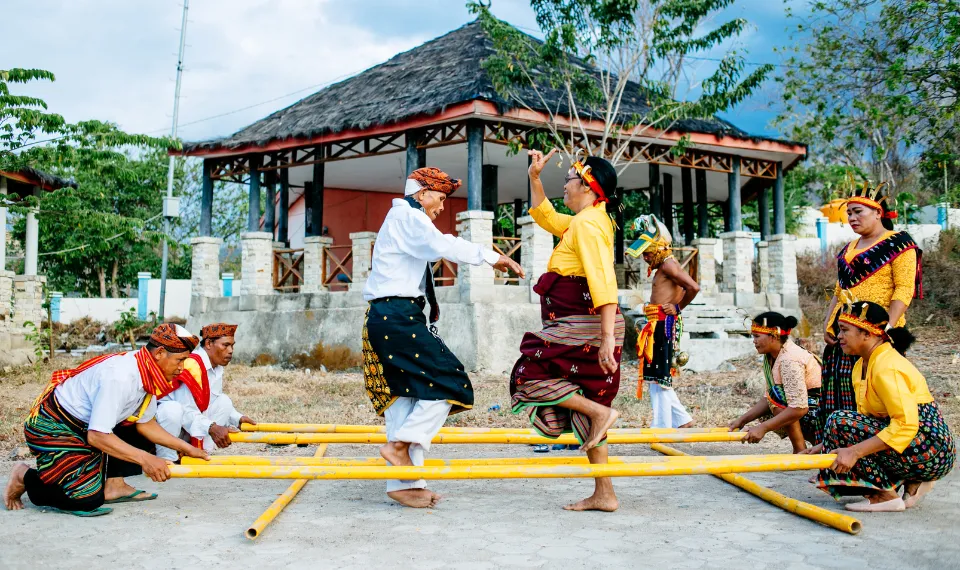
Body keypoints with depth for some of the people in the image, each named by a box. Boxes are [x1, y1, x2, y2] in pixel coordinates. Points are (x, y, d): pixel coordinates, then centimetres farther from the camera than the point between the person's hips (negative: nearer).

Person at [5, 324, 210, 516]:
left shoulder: (147, 375, -5)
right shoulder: (120, 377, -31)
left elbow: (146, 423, 7)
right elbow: (97, 436, -33)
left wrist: (185, 448, 3)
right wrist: (145, 459, -32)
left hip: (83, 424, 9)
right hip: (52, 428, -9)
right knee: (88, 498, -16)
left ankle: (113, 485, 5)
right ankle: (24, 477, 4)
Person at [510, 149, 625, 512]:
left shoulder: (587, 224, -14)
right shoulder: (585, 221, 17)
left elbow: (603, 282, -25)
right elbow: (544, 217, 34)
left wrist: (608, 338, -31)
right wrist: (534, 178, 26)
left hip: (584, 326, -10)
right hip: (582, 329, 10)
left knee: (529, 376, -4)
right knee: (584, 409, 11)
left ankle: (601, 412, -9)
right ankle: (604, 495, 14)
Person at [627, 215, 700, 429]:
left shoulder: (668, 265, -12)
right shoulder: (663, 267, 18)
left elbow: (694, 287, -23)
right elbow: (686, 287, 26)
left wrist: (678, 307, -11)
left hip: (664, 323, -11)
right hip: (658, 325, 11)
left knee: (658, 376, -7)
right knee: (656, 376, 15)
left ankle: (662, 426, -1)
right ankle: (682, 419, 20)